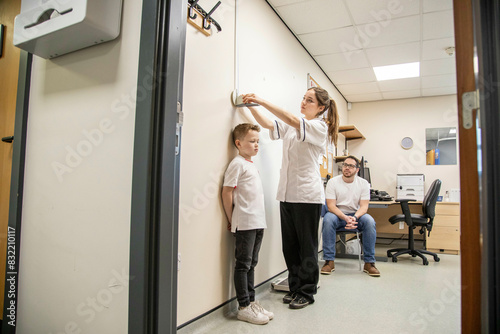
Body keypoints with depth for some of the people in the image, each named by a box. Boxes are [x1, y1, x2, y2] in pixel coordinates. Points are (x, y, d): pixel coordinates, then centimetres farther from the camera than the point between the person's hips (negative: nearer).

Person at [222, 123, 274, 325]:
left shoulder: (251, 164, 17)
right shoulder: (237, 163, -9)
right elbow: (227, 192, -13)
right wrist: (232, 220, -8)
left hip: (258, 223, 8)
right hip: (245, 223, -8)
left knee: (251, 263, 14)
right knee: (243, 264, 0)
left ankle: (251, 301, 25)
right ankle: (244, 307, 10)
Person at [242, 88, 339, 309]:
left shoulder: (320, 127, -4)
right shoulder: (290, 127, 17)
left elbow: (293, 120, -21)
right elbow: (267, 124, 5)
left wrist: (262, 101, -23)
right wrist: (252, 106, -11)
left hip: (307, 195, -6)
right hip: (287, 193, 7)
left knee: (307, 246, 4)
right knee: (289, 244, 11)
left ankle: (307, 292, 17)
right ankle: (295, 287, 26)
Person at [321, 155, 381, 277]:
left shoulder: (363, 183, -1)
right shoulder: (332, 182, -6)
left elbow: (364, 206, -7)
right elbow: (331, 205, -13)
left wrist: (355, 218, -30)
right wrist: (345, 218, -30)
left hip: (356, 214, 2)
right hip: (337, 214, -1)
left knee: (370, 221, -30)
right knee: (328, 220, -35)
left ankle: (369, 262, -18)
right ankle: (329, 261, -25)